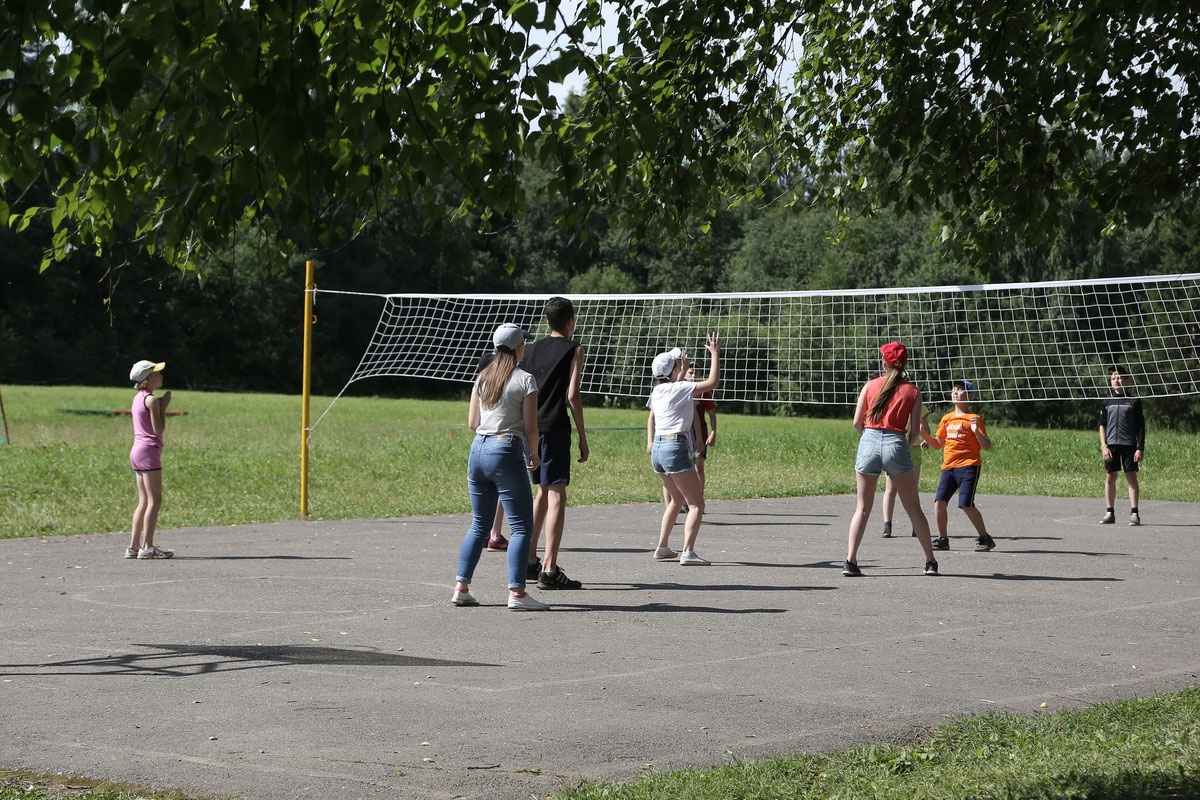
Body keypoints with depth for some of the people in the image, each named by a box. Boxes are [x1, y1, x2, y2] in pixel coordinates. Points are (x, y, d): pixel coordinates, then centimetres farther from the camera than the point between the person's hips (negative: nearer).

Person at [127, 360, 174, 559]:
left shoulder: (138, 398, 15)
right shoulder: (151, 400, -12)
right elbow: (159, 429, -14)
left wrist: (160, 405, 13)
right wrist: (163, 407, -5)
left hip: (137, 451, 9)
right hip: (149, 451, -9)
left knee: (144, 502, 11)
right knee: (155, 501, -8)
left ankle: (133, 546, 10)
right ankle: (147, 547, -11)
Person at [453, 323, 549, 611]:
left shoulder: (482, 377, 11)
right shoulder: (525, 380, -5)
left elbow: (472, 422, 12)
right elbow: (530, 427, -7)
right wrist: (534, 454, 9)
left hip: (478, 449, 7)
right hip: (506, 451, -6)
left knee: (479, 524, 15)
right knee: (521, 525, -2)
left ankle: (461, 588, 11)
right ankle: (516, 592, -9)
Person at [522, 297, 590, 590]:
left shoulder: (533, 348, 15)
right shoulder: (573, 349, -1)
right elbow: (572, 395, -9)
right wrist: (583, 438, -6)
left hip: (531, 428, 6)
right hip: (555, 428, -6)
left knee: (542, 491, 21)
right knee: (557, 494, -7)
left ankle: (529, 560, 24)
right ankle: (549, 569, -14)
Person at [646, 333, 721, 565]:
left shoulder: (658, 391, 12)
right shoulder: (678, 389, -10)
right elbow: (713, 382, -16)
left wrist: (683, 373, 46)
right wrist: (715, 354, -7)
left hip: (657, 448, 9)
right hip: (675, 446, -9)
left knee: (676, 499, 25)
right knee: (696, 504, -5)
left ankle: (662, 548, 26)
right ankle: (688, 552, -18)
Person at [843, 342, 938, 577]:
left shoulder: (871, 385, 8)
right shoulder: (912, 391, 6)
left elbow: (857, 422, 6)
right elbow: (915, 431, 1)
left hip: (869, 442, 1)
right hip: (896, 444, -1)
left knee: (862, 508, 9)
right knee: (914, 509, 10)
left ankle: (850, 561, -1)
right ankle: (930, 562, 12)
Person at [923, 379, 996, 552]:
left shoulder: (974, 418, -1)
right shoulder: (947, 419, 17)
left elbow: (987, 446, -4)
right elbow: (938, 444, 21)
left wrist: (976, 432, -20)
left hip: (968, 466, -6)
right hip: (948, 467, 6)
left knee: (966, 504, -13)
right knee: (939, 500, -7)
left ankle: (985, 538, 1)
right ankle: (942, 539, 3)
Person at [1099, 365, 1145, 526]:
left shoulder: (1134, 401, 2)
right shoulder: (1106, 402, 9)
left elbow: (1140, 427, 2)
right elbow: (1102, 426, 11)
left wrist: (1140, 448, -4)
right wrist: (1103, 446, -1)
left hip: (1129, 444, -3)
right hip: (1111, 444, 3)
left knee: (1131, 477, -4)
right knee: (1110, 477, 3)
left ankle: (1134, 513, -4)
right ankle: (1110, 513, 10)